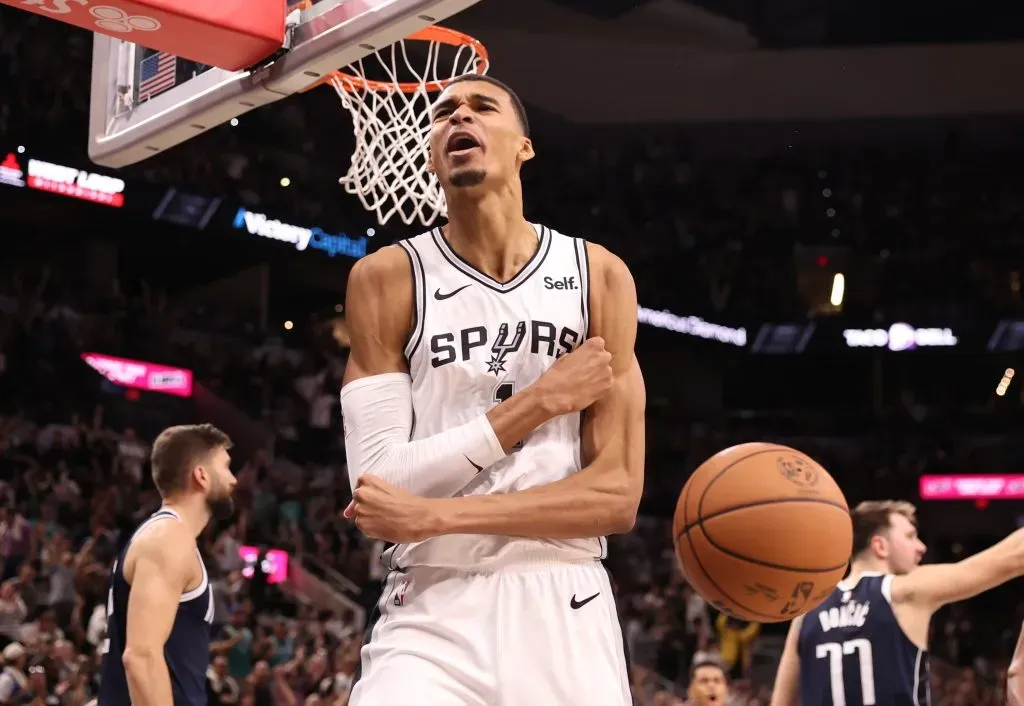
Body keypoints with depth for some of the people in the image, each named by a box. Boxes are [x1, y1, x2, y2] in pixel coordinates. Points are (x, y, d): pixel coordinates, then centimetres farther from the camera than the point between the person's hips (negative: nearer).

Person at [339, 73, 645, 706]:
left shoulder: (600, 277, 2)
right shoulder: (388, 278, -1)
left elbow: (617, 494, -4)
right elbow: (383, 485, -8)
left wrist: (438, 516, -14)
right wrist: (542, 399, -12)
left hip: (564, 610, 2)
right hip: (433, 610, -1)